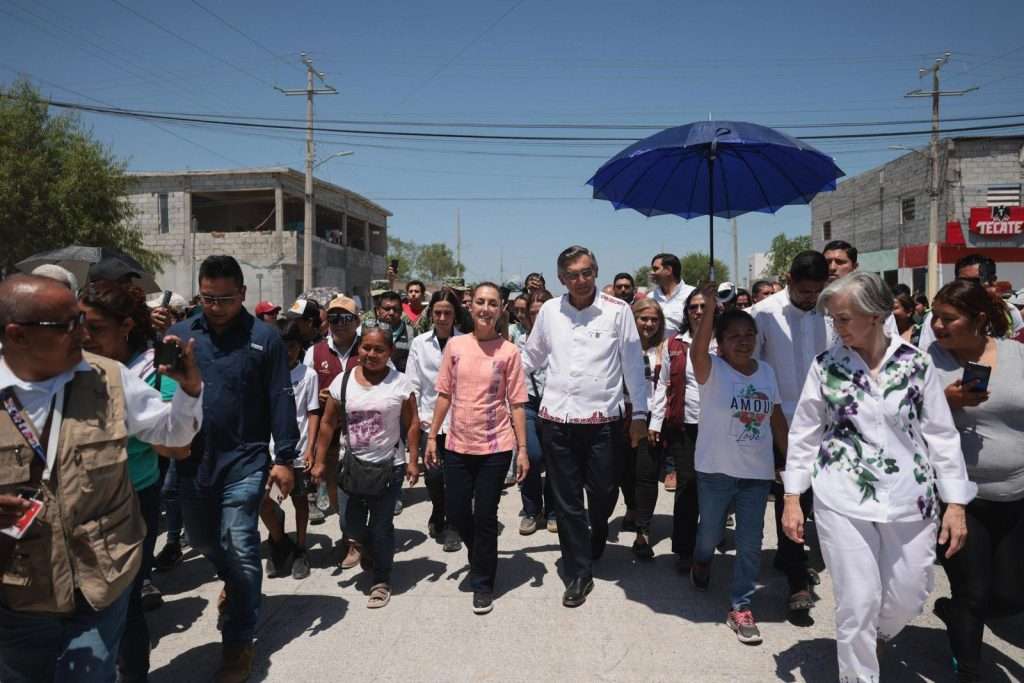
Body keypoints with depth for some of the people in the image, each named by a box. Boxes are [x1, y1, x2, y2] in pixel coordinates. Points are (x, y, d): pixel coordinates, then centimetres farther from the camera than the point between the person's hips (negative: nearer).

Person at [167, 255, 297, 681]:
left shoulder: (264, 338, -7)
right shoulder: (179, 334, 2)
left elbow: (280, 401, -6)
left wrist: (284, 458, -8)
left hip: (244, 461, -4)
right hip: (192, 461, 5)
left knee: (240, 550, -1)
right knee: (202, 540, 22)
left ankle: (239, 641, 17)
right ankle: (235, 583, 52)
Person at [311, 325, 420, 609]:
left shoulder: (400, 382, -7)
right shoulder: (343, 380, -2)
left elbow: (412, 423, -2)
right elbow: (328, 423, 3)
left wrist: (412, 461, -6)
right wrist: (320, 462, 3)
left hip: (389, 466, -2)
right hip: (353, 465, 3)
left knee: (381, 526, 4)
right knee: (353, 524, 10)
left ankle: (382, 581, 23)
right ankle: (369, 550, 44)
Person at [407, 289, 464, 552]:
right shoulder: (420, 343, 4)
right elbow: (413, 384, 6)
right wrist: (416, 417, 0)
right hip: (429, 419, 2)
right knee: (433, 474, -6)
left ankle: (451, 526, 22)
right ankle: (438, 516, 24)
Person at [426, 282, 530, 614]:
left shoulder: (509, 351, -5)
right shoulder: (455, 345, 1)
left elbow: (517, 404, -4)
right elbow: (444, 395, 6)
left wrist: (523, 448, -7)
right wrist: (432, 437, 5)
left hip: (495, 446, -3)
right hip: (458, 444, 3)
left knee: (485, 516, 4)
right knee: (456, 512, 11)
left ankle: (483, 583, 24)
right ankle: (481, 557, 42)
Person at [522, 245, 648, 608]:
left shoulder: (617, 310, -3)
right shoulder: (549, 310, 4)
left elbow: (633, 363, 1)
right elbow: (530, 357, 14)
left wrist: (639, 413, 0)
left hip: (603, 419, -1)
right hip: (557, 418, 1)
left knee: (603, 494, 12)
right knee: (567, 502, 7)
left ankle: (595, 546, 44)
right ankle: (578, 574, 23)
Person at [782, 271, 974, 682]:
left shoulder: (916, 363, -3)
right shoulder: (825, 365, -4)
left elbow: (942, 434, 3)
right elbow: (804, 434, 1)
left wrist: (956, 502, 0)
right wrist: (792, 499, -2)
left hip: (911, 500, 2)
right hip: (842, 501, -1)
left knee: (909, 596, 13)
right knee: (856, 603, 0)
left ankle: (877, 635, 47)